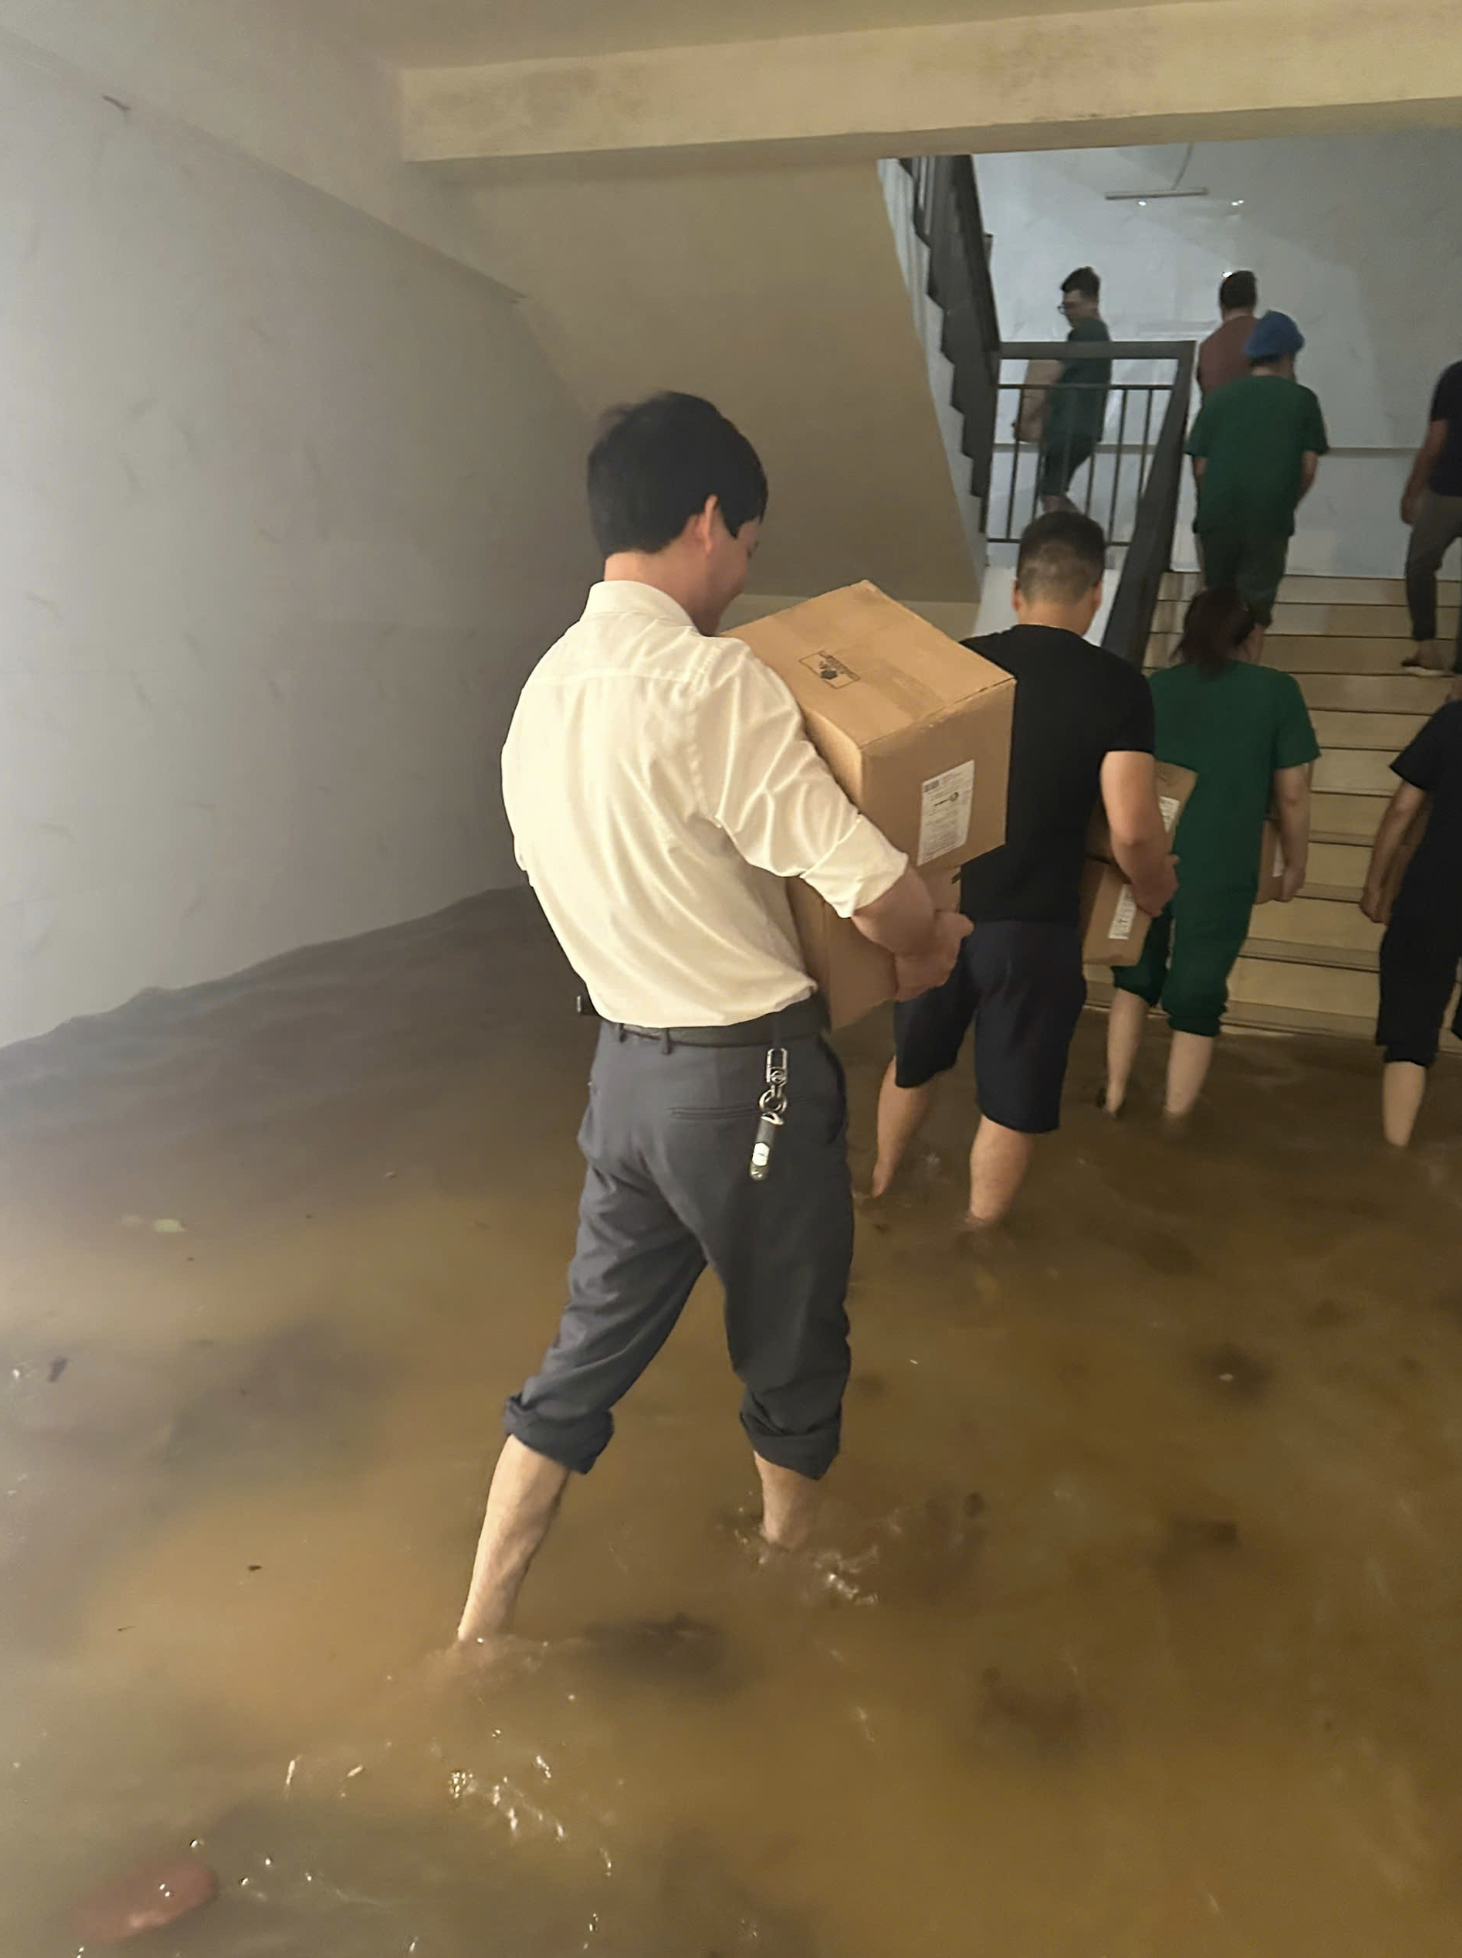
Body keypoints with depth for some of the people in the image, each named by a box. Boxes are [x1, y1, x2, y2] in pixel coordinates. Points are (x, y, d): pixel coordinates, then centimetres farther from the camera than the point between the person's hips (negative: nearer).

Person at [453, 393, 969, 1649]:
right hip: (748, 1075, -7)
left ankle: (480, 1633, 31)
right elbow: (868, 884, -22)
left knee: (590, 1349, 20)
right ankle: (795, 1577, 44)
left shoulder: (547, 689, 4)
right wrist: (935, 942, 0)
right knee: (791, 1354, 18)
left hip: (627, 1065, 7)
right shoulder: (715, 683, -21)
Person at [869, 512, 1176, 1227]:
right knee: (1012, 1104, 15)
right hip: (1032, 926, -4)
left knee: (913, 1060, 27)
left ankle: (880, 1188, 48)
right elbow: (1133, 831, -17)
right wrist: (1154, 889, 4)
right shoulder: (1116, 685, -10)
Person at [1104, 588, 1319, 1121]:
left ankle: (1114, 1097, 24)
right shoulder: (1276, 689, -2)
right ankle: (1173, 1122, 11)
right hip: (1222, 869, -3)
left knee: (1136, 975, 21)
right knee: (1198, 994, 6)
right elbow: (1292, 794, -1)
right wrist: (1295, 863, 13)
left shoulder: (1154, 687, 6)